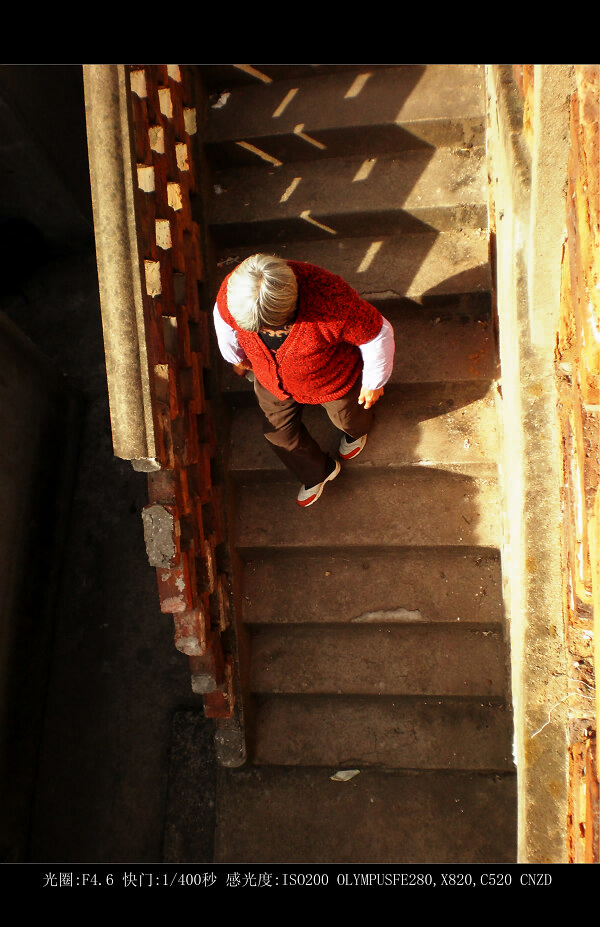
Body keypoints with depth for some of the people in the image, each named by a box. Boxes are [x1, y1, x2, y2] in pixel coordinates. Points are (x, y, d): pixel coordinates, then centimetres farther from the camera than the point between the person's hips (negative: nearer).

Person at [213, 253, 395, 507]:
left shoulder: (330, 300, -47)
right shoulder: (232, 291, -34)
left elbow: (378, 333, -28)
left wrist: (374, 383, -11)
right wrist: (236, 358, 13)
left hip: (331, 379, -3)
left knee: (347, 417, 29)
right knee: (278, 431, 21)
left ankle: (357, 430, 70)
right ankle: (318, 472, 53)